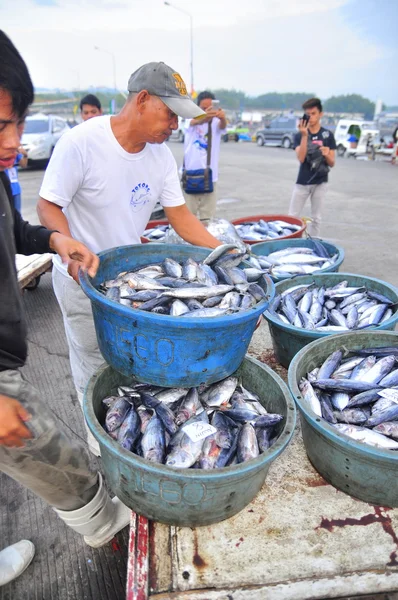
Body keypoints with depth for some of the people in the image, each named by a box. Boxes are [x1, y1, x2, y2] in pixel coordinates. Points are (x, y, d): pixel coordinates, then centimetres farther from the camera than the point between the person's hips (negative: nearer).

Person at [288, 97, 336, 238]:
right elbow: (301, 158, -17)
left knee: (316, 218, 9)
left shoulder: (328, 135, 1)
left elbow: (332, 163, 2)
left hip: (320, 182, 1)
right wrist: (304, 135, -24)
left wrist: (327, 155, -20)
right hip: (302, 182, -1)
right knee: (292, 216, 2)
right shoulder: (299, 135, -1)